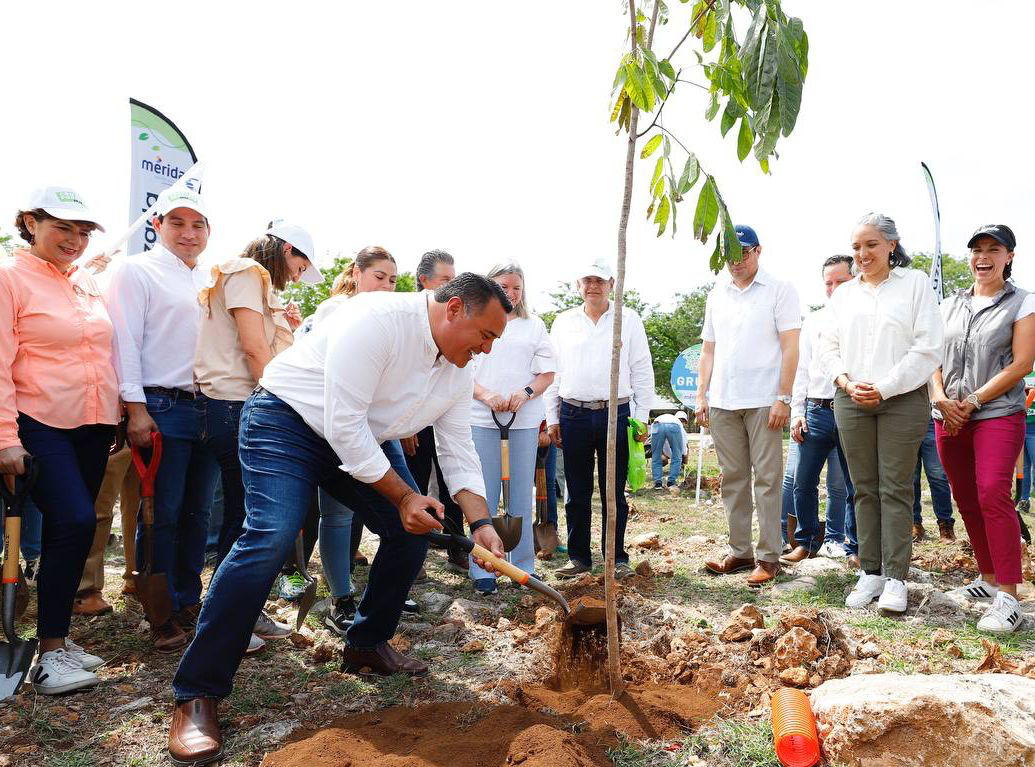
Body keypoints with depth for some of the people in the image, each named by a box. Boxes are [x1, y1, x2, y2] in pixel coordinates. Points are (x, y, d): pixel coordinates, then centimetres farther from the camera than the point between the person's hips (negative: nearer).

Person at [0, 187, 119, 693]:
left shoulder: (88, 282, 13)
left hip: (93, 426, 6)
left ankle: (57, 638, 23)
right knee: (75, 522, -16)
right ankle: (49, 655, -3)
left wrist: (119, 418, 16)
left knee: (66, 531, 11)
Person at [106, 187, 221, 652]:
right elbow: (126, 341, -7)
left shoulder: (211, 282, 18)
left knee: (198, 512, 11)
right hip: (163, 409, -6)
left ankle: (188, 601, 23)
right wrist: (135, 407, -15)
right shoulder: (136, 271, 1)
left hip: (210, 407, 6)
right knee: (164, 514, -1)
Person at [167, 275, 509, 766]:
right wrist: (402, 495, -23)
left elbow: (458, 450, 2)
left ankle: (367, 644, 22)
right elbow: (344, 425, -30)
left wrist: (481, 524, -10)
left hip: (361, 438, 9)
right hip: (286, 419, -8)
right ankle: (196, 695, -15)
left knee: (413, 530, 3)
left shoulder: (459, 371, -3)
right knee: (271, 538, -26)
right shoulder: (378, 320, -29)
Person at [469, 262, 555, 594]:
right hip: (481, 419, -2)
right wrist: (486, 395, -15)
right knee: (484, 495, 0)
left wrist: (525, 393, -11)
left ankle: (524, 565, 17)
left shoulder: (534, 325, 14)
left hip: (525, 420, 2)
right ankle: (482, 570, 8)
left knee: (522, 495, 7)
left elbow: (547, 372, 9)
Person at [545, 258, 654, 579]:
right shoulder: (564, 322, 10)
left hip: (615, 414, -1)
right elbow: (552, 372, 11)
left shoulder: (629, 320, 5)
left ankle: (616, 557, 17)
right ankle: (579, 556, 19)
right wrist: (552, 417, 6)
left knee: (614, 492, 6)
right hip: (574, 415, 2)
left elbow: (642, 371, 4)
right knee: (577, 493, 8)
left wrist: (642, 417, -1)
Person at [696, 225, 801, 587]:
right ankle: (740, 551, 18)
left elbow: (790, 347, -5)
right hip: (722, 402, 5)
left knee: (767, 479, -2)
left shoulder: (780, 289, 0)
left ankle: (768, 557, 6)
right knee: (733, 479, 9)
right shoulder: (717, 296, 15)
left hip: (763, 401, -5)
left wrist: (783, 398, -13)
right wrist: (701, 395, 9)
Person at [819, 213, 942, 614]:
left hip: (902, 400, -4)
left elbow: (928, 348, -6)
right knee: (864, 489, 7)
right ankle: (870, 572, 14)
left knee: (895, 489, -3)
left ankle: (895, 578, 4)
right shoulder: (843, 293, 13)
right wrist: (846, 382, -6)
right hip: (851, 401, 4)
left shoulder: (915, 283, 1)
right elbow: (828, 346, 12)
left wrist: (885, 388, -12)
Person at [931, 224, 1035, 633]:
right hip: (948, 417, 5)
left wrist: (973, 401, -13)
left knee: (993, 494, -17)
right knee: (966, 499, 8)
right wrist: (940, 397, -7)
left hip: (998, 414, -5)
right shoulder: (950, 305, 15)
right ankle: (989, 578, 22)